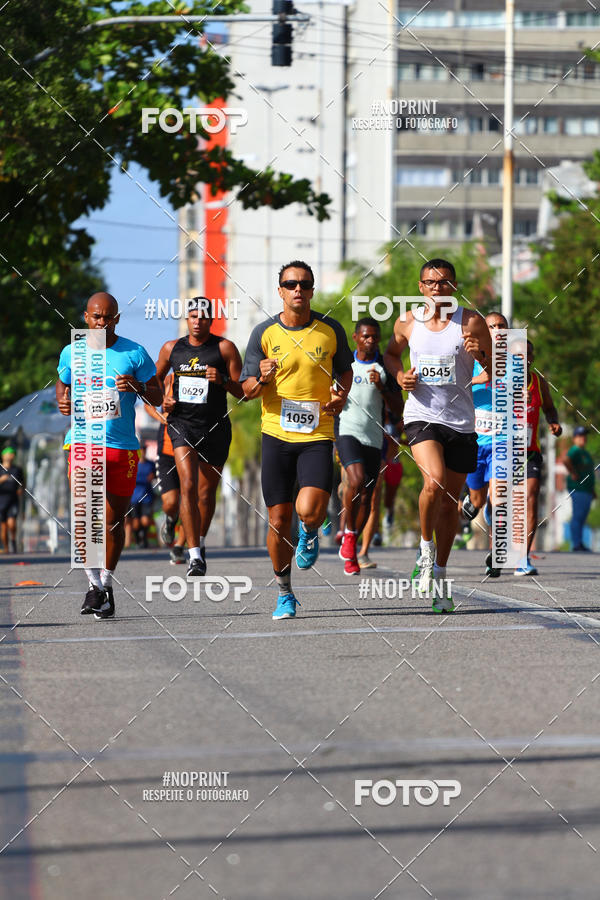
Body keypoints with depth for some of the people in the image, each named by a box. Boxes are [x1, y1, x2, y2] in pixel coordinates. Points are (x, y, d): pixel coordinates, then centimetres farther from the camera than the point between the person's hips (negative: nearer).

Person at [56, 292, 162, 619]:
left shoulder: (134, 353, 1)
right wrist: (62, 402, -2)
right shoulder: (72, 353, 6)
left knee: (114, 519, 5)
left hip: (122, 445, 0)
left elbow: (157, 396, 5)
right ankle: (94, 583, -4)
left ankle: (107, 584, 19)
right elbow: (62, 384, 21)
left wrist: (138, 387, -16)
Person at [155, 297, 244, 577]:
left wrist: (223, 380, -21)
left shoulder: (224, 348, -2)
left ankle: (200, 542, 38)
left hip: (215, 428, 0)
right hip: (182, 423, 0)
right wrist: (162, 400, 3)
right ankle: (195, 556, -22)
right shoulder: (171, 349, 6)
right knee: (188, 486, -17)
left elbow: (243, 393, -2)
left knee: (207, 491, 11)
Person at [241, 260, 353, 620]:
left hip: (317, 435, -1)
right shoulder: (264, 333, 0)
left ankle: (310, 534, 20)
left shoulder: (331, 330, 2)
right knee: (279, 520, 2)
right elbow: (247, 389, 4)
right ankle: (285, 594, 20)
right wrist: (262, 379, -19)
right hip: (277, 434, 1)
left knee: (310, 511, -19)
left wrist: (341, 395, -2)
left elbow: (345, 369, 19)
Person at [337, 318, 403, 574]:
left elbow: (398, 409, 4)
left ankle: (349, 552, 20)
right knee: (356, 480, -28)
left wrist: (381, 387, -11)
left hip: (373, 437, 2)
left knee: (366, 498, 4)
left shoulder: (386, 368, 8)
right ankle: (349, 533, -8)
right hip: (347, 431, -2)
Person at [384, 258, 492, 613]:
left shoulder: (471, 322, -3)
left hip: (461, 421, 1)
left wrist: (481, 355, -21)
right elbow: (392, 353, 23)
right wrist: (400, 375, 2)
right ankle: (426, 549, -2)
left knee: (450, 502, 8)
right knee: (434, 483, -26)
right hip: (422, 415, -1)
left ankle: (440, 573, 25)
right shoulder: (408, 322, 3)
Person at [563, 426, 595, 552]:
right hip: (578, 488, -10)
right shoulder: (575, 450, -10)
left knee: (582, 517, 11)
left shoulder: (585, 452, 21)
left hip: (586, 489, 10)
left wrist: (593, 489, 23)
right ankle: (576, 545, -13)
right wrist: (573, 474, -22)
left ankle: (579, 544, 15)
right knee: (578, 516, -12)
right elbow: (565, 460, -30)